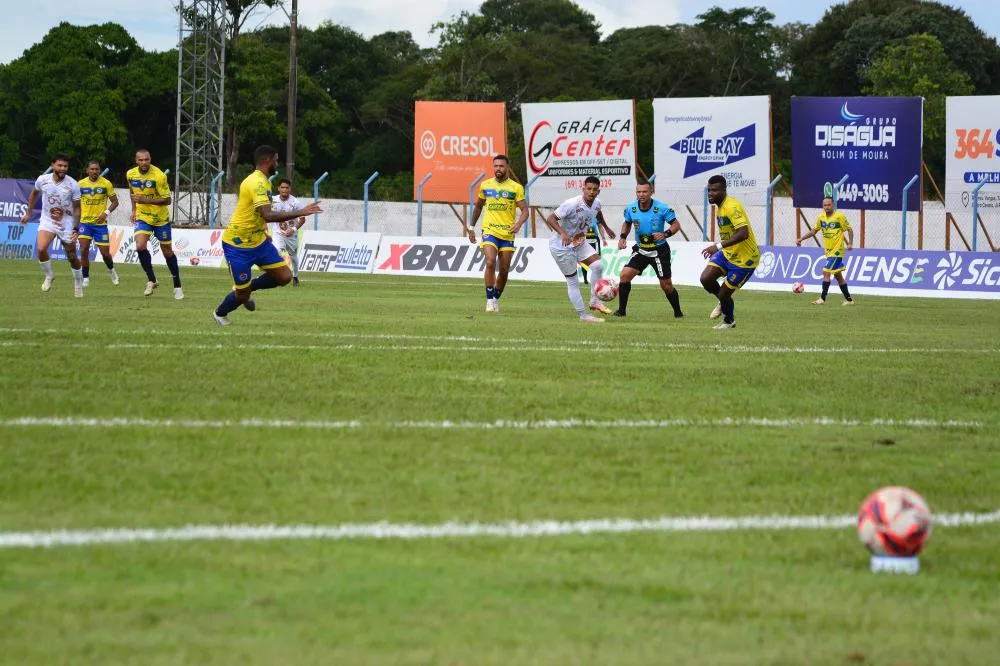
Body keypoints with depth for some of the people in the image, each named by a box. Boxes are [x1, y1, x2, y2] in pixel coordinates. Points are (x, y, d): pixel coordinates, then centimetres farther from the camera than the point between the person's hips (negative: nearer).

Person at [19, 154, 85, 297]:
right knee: (41, 249, -23)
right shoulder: (42, 180, -9)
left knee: (72, 257, 5)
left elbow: (76, 207, -4)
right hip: (47, 221, 1)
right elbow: (34, 193, 14)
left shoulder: (73, 185, -13)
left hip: (67, 224, -1)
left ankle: (78, 284, 29)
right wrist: (28, 213, 17)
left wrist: (76, 228, -11)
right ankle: (49, 276, 3)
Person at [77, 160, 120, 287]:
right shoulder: (80, 184, 1)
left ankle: (111, 270, 33)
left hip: (100, 223, -1)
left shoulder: (106, 184, -4)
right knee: (84, 250, -14)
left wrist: (106, 213, -15)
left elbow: (115, 201, 1)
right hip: (85, 222, 1)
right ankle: (86, 278, -1)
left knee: (105, 253, 1)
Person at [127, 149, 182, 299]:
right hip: (143, 217, 3)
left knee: (167, 252, 6)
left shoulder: (158, 176, -21)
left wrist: (145, 200, -29)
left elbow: (167, 200, -20)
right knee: (140, 247, -20)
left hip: (161, 218, -3)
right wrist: (134, 210, 14)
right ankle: (151, 280, -3)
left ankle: (177, 286, 21)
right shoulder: (131, 174, -4)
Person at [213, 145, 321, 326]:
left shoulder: (262, 181, 7)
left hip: (258, 241, 9)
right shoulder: (257, 183, -24)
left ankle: (248, 287, 21)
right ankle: (220, 313, 31)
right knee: (242, 294, 0)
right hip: (238, 244, -9)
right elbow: (268, 215, -36)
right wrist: (301, 212, -37)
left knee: (284, 277, -2)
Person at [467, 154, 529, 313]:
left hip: (507, 234, 0)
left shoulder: (516, 188, -1)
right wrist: (471, 227, 20)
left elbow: (525, 210, -4)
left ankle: (496, 299, 24)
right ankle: (490, 300, -15)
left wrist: (519, 224, -23)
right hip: (489, 232, 0)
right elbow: (478, 206, 21)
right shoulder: (485, 185, 6)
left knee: (504, 270, 4)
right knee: (490, 262, -20)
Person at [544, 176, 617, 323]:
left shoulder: (596, 203, -6)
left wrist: (606, 227, 31)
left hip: (579, 243, 7)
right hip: (561, 246, -7)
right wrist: (563, 234, -43)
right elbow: (550, 219, -29)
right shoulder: (572, 204, -29)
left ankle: (594, 301, 6)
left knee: (598, 266, -11)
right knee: (573, 282, -2)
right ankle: (583, 315, 7)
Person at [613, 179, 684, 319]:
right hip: (640, 249, 3)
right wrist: (623, 237, -4)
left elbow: (676, 225, -9)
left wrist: (665, 234, -27)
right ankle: (621, 310, -1)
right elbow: (627, 223, 14)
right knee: (624, 275, -13)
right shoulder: (631, 208, -6)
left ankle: (678, 312, 23)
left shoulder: (662, 208, -17)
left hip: (659, 251, -3)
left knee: (666, 285, 1)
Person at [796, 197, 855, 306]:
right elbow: (814, 231, 15)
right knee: (838, 275, 12)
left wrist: (850, 243, -21)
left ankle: (823, 299, -12)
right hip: (828, 251, 7)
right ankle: (849, 299, 20)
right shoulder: (821, 217, 6)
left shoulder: (840, 216, -12)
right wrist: (801, 239, 7)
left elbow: (849, 230, -7)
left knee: (826, 272, -14)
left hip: (837, 250, -7)